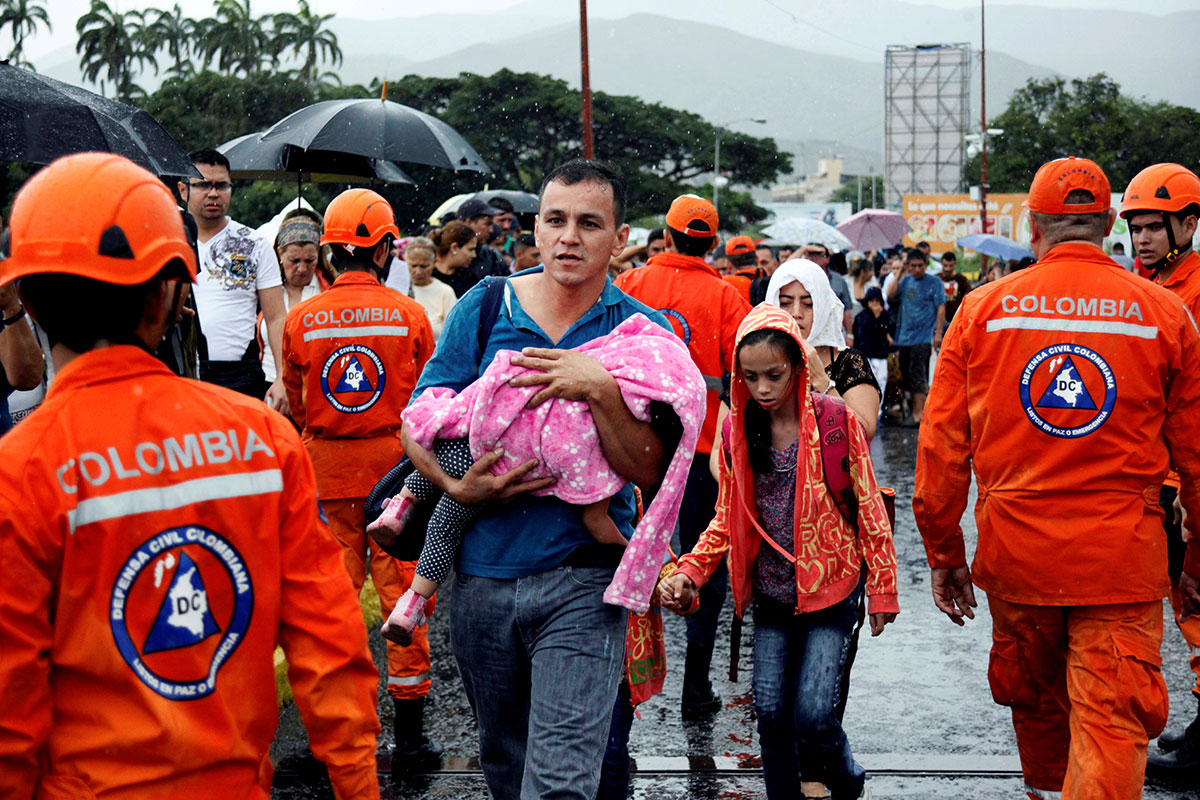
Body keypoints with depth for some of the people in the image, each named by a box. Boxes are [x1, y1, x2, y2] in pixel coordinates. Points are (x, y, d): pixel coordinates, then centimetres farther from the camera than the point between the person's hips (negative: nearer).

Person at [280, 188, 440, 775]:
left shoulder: (299, 320, -4)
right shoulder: (409, 314, -7)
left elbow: (296, 408, 7)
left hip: (327, 471, 2)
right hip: (396, 464, -1)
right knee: (402, 593, 5)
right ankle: (409, 736, 11)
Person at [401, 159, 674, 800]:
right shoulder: (484, 308, 2)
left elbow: (648, 470, -11)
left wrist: (599, 389, -24)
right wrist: (455, 487, -15)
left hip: (583, 581, -3)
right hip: (481, 573, 3)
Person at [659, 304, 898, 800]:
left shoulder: (835, 421, -11)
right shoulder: (738, 429, 0)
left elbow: (868, 509, -4)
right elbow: (727, 517, 8)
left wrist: (881, 590, -3)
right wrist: (688, 574, -5)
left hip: (831, 589, -4)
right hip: (771, 592, 4)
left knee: (813, 714, -8)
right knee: (770, 712, 2)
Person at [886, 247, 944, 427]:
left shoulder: (934, 282, -2)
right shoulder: (906, 280, 11)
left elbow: (941, 308, -5)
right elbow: (892, 294, -4)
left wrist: (938, 333, -12)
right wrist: (900, 272, -4)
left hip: (923, 337, -6)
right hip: (904, 336, 6)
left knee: (917, 375, -12)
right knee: (907, 375, 10)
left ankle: (918, 414, -11)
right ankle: (914, 409, 21)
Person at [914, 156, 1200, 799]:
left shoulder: (982, 309, -1)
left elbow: (941, 444, 0)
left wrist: (943, 553, 8)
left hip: (1015, 550, 2)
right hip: (1122, 554, -2)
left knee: (1035, 701, 22)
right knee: (1112, 722, 1)